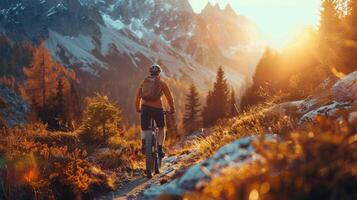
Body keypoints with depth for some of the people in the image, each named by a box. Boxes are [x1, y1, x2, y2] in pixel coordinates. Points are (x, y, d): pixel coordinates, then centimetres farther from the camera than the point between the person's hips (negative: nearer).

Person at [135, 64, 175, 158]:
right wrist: (172, 109, 21)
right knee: (161, 128, 21)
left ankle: (144, 142, -12)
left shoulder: (144, 82, 12)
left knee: (144, 128, 18)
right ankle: (160, 148, 12)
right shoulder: (162, 83, 5)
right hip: (157, 108, -2)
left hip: (145, 107, 2)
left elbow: (137, 96, 13)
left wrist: (137, 108, 26)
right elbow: (169, 97, 7)